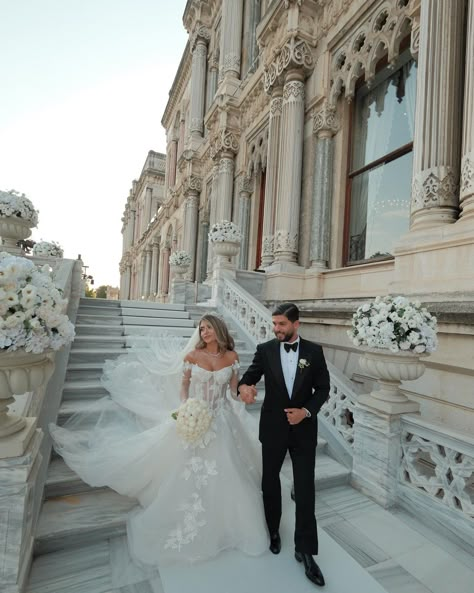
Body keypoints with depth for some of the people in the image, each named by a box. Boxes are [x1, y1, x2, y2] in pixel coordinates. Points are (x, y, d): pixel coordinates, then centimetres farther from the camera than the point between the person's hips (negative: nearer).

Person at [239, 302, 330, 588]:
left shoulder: (314, 350, -7)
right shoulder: (265, 349, -7)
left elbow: (323, 388, -2)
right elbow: (249, 376, -8)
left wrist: (307, 411, -17)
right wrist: (244, 386, -31)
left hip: (304, 428, -1)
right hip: (273, 427, 1)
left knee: (305, 489, 6)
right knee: (270, 480, 19)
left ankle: (305, 550, 26)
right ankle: (273, 530, 46)